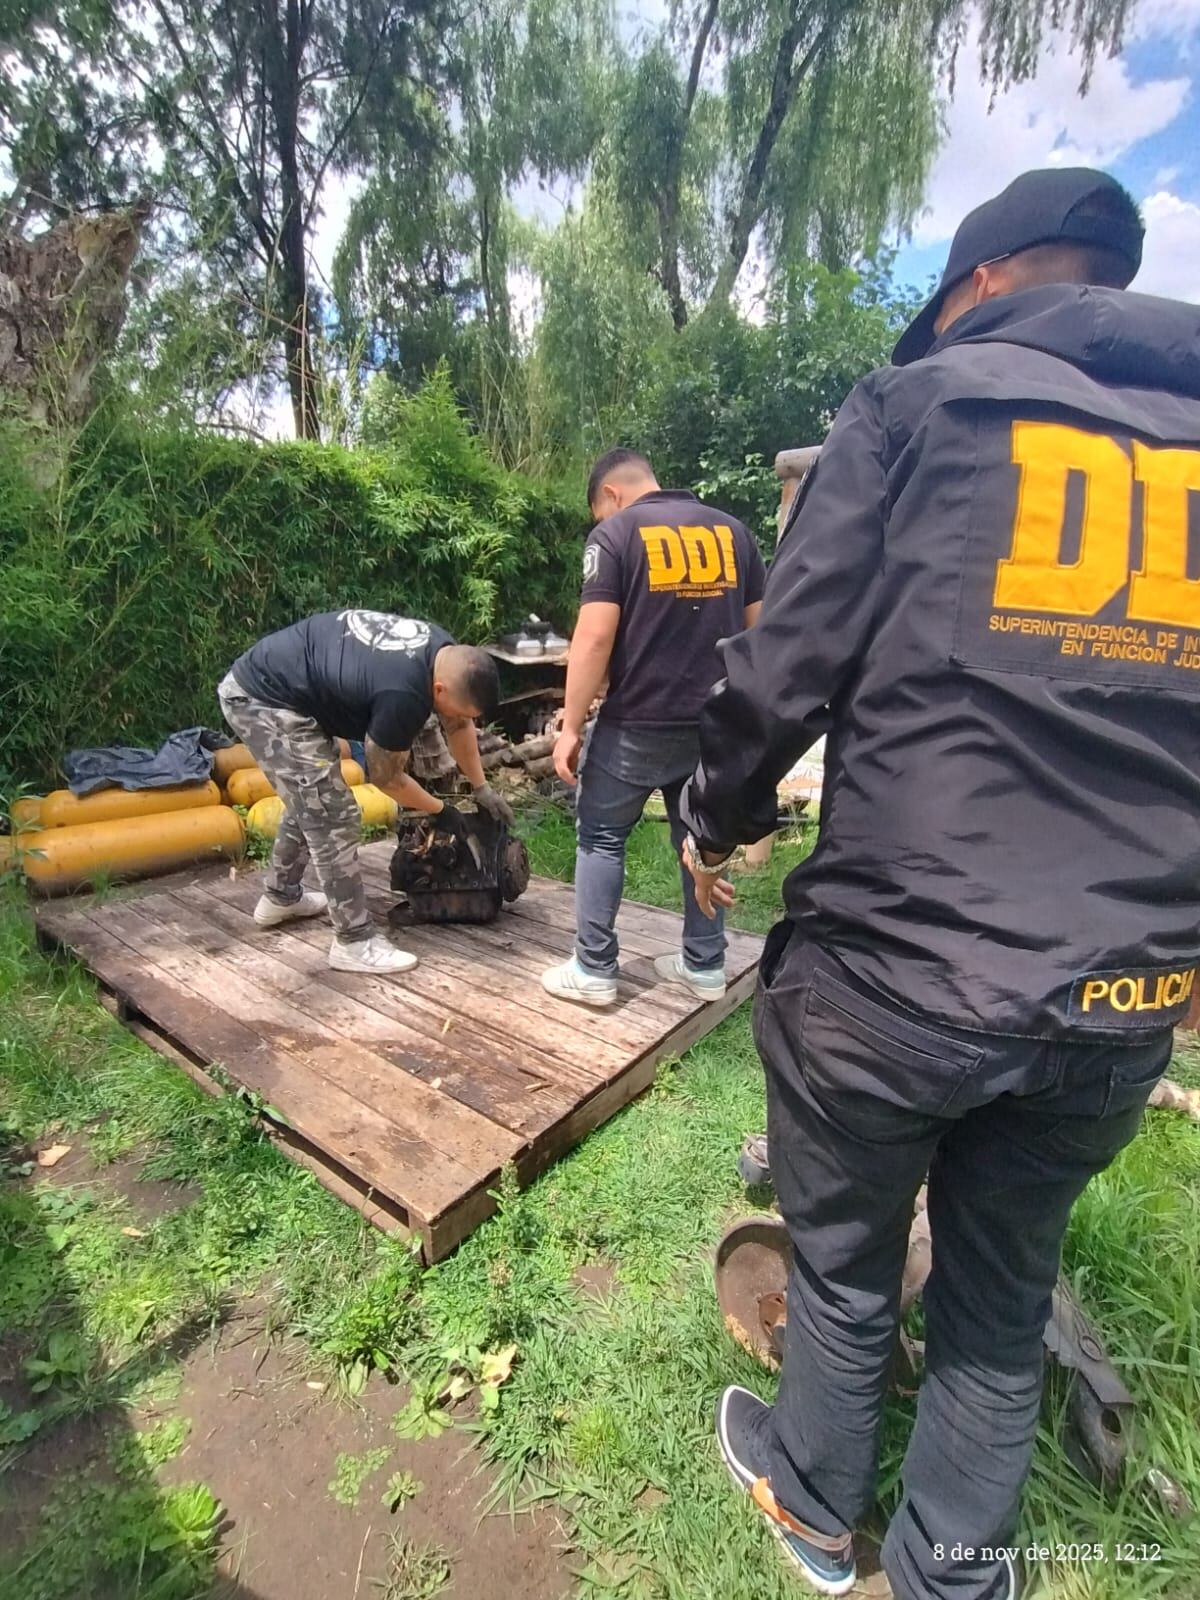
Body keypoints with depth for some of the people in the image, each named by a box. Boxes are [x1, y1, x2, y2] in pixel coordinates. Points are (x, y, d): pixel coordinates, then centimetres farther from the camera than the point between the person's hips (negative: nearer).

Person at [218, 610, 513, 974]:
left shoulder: (444, 653, -6)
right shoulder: (403, 696, -32)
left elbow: (458, 725, 12)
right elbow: (386, 777, -14)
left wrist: (481, 787, 15)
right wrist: (441, 810, 0)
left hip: (272, 681, 10)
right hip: (264, 701, -10)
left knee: (310, 802, 23)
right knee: (333, 818, -10)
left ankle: (281, 898, 42)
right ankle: (354, 942, 1)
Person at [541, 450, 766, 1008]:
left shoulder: (615, 533, -4)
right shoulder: (731, 530, 11)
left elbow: (595, 635, -13)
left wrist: (571, 726, -9)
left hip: (636, 725, -5)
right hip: (715, 723, 5)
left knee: (601, 838, 10)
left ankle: (594, 971, 15)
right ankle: (705, 966, 25)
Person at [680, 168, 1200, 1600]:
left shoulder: (925, 403, -2)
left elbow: (785, 664, -10)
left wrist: (717, 823, 6)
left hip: (894, 963, -4)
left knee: (843, 1264, 21)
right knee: (1004, 1297, 25)